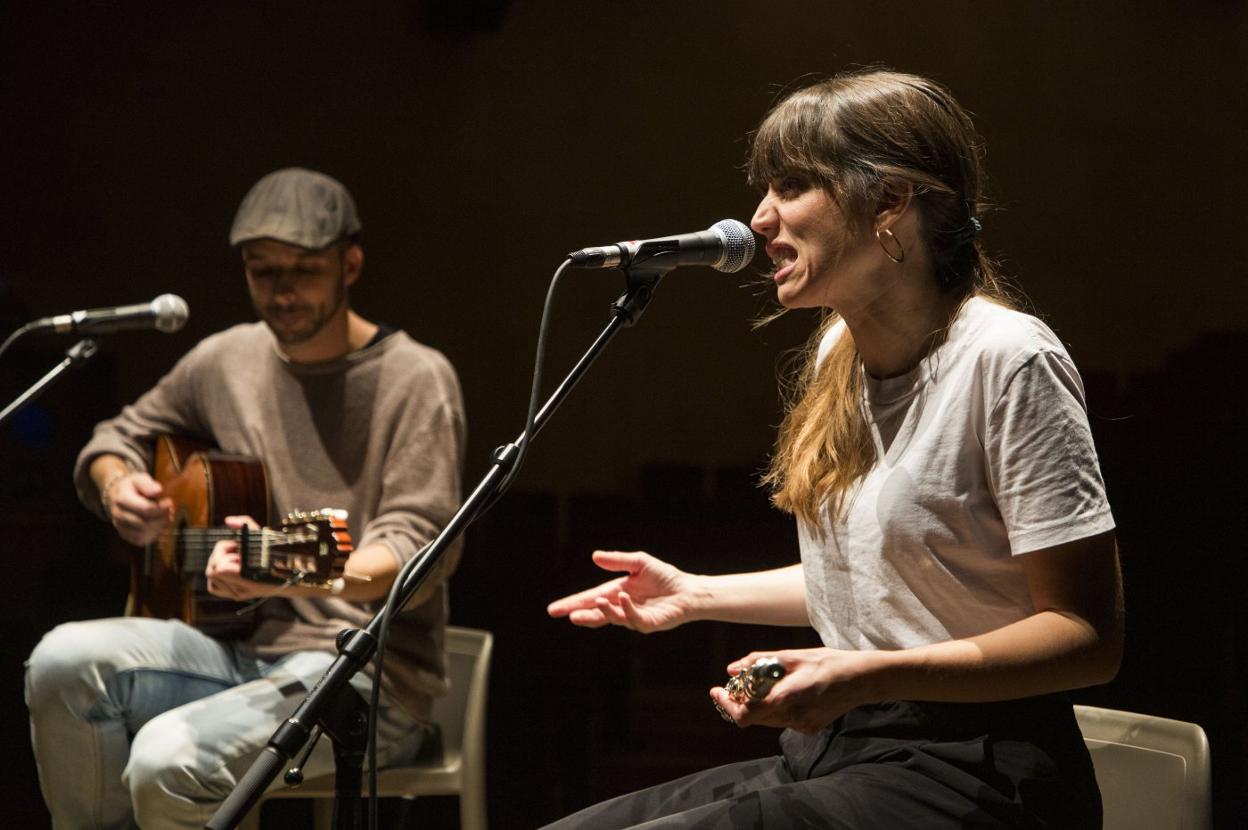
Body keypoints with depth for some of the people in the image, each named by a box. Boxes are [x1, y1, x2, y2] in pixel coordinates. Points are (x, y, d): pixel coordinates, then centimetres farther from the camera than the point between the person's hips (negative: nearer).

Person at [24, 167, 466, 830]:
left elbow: (419, 549, -18)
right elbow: (117, 438, 24)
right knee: (64, 663, -19)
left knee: (167, 758, -30)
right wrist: (117, 485, -2)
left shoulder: (415, 379, -9)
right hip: (249, 648, 6)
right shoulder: (226, 360, 10)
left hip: (372, 675, -6)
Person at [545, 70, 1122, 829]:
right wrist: (699, 595, 17)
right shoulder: (838, 351, 12)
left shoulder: (1007, 360, -14)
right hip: (839, 752, 8)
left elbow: (1089, 637, -16)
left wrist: (868, 677, -26)